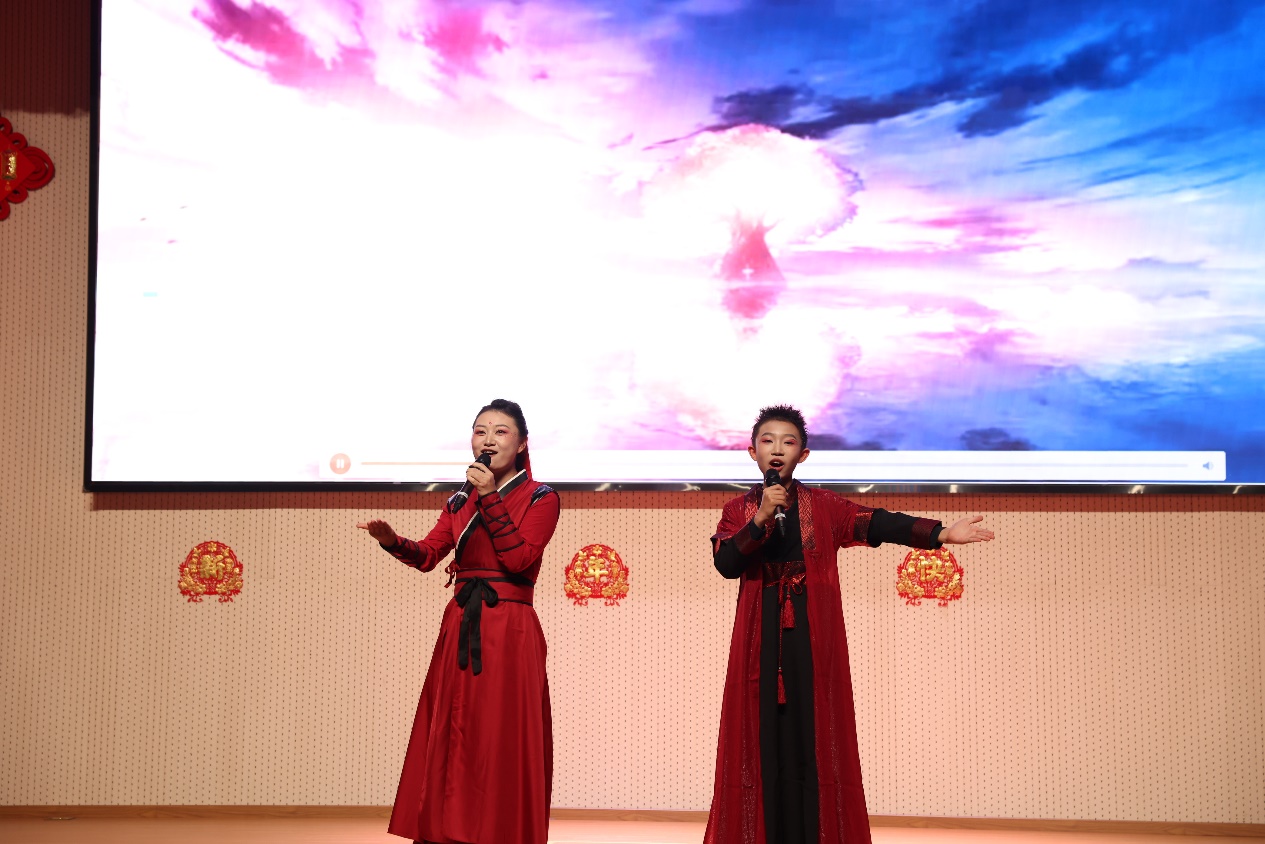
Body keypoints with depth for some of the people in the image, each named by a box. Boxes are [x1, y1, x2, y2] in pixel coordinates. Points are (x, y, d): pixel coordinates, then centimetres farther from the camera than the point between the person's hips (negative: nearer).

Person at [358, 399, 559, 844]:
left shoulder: (540, 498, 0)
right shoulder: (462, 498, 15)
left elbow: (519, 558, -16)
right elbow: (428, 555, 5)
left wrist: (490, 500, -16)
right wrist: (392, 540, -14)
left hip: (508, 629, -5)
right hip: (460, 625, 5)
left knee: (502, 740, -4)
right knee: (450, 739, 6)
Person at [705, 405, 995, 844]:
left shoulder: (825, 506, 6)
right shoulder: (738, 510, 8)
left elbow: (878, 524, -8)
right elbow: (725, 562, -7)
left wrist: (939, 533, -22)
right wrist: (760, 520, -18)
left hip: (814, 639, 0)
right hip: (759, 641, 0)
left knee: (815, 738, -3)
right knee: (761, 739, -1)